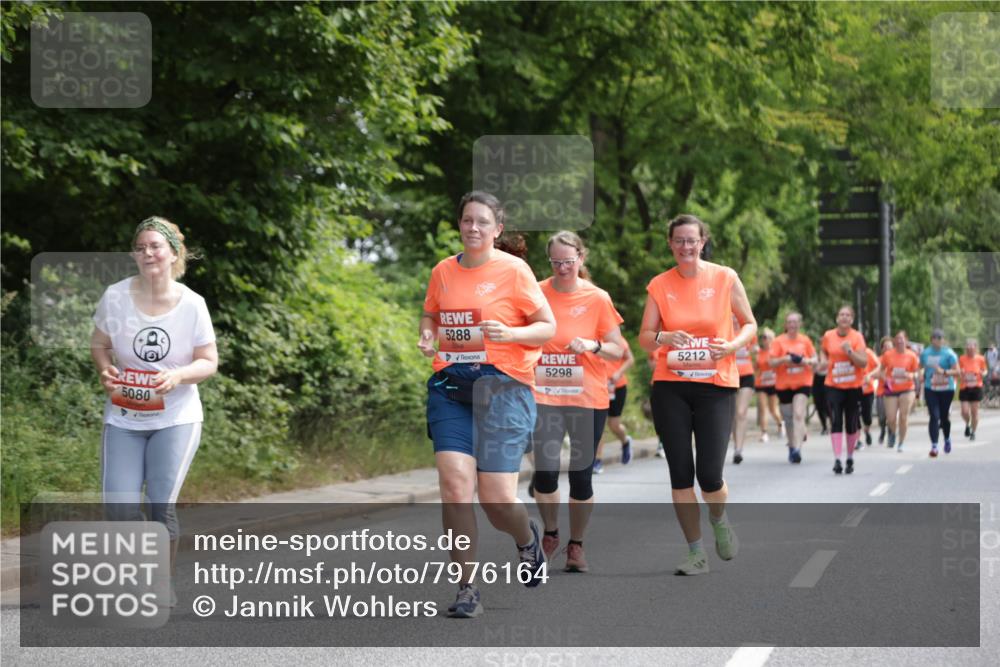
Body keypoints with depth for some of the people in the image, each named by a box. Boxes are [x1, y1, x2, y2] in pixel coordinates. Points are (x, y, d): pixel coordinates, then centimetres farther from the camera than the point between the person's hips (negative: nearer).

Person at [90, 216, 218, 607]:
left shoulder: (191, 305, -9)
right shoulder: (116, 297, -8)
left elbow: (208, 363, -3)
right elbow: (99, 344, 6)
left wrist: (178, 375, -23)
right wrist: (105, 370, -15)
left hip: (175, 417, -1)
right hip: (123, 418, 1)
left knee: (162, 503, -7)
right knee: (119, 505, -7)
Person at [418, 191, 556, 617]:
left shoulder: (513, 270, -1)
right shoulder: (443, 271, 10)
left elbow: (548, 327, 1)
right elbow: (430, 317, 27)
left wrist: (510, 334, -17)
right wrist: (427, 338, 4)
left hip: (502, 385, -3)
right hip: (450, 386, 3)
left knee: (497, 497, -6)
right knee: (454, 482, -12)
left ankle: (527, 538, 31)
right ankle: (467, 589, -3)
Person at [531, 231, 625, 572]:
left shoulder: (597, 298, -2)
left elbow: (619, 349, 1)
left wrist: (593, 346, -17)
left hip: (588, 398, 0)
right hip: (545, 396, 1)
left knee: (581, 476, 2)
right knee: (545, 471, -10)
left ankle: (576, 544, 21)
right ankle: (550, 533, 17)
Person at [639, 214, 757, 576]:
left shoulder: (725, 278, 0)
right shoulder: (659, 285, 3)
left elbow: (749, 324, 8)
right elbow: (645, 337, 4)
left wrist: (733, 345, -12)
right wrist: (664, 337, -18)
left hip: (716, 385, -2)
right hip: (670, 386, 2)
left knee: (709, 475, -9)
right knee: (680, 473, 0)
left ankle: (718, 520, 26)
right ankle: (696, 553, 13)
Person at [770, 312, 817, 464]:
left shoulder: (805, 340, 5)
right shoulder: (779, 341, 0)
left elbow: (814, 359, 11)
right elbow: (771, 362, -3)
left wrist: (807, 361, -11)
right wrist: (784, 359, -20)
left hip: (803, 383, -1)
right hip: (784, 384, 1)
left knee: (799, 414, -17)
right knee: (788, 418, 8)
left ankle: (797, 449, -21)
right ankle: (791, 446, 29)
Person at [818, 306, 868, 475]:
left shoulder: (857, 337, -6)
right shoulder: (828, 336, 0)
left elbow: (864, 362, -12)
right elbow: (823, 351, 22)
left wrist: (849, 351, -26)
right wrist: (823, 360, 0)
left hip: (854, 386, -1)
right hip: (834, 386, 1)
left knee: (851, 424, 7)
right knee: (836, 422, -12)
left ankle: (850, 459, 24)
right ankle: (837, 460, -16)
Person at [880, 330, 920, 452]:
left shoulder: (911, 355, -2)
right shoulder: (888, 354, -2)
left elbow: (915, 372, 6)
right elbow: (881, 370, 8)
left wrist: (911, 375, -16)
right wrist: (885, 378, -12)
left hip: (907, 390, -1)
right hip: (891, 390, 1)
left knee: (903, 417, -6)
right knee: (891, 419, -2)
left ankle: (901, 443, 8)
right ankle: (892, 433, 32)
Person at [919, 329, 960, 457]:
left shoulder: (949, 354, -7)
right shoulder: (925, 353, 6)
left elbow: (957, 371, -12)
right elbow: (921, 367, 22)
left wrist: (944, 372, -26)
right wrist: (923, 376, 6)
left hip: (946, 389, -2)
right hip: (930, 389, 2)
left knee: (944, 417, 8)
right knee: (934, 416, -11)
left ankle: (947, 439, 39)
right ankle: (934, 446, -13)